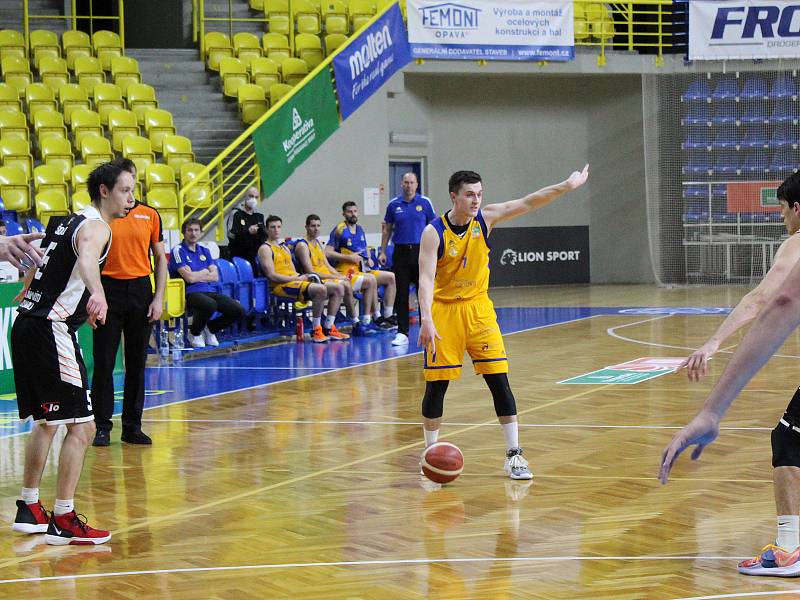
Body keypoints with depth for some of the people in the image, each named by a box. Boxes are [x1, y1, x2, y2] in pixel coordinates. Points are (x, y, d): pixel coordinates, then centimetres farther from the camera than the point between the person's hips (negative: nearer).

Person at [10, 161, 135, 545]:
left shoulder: (70, 222, 18)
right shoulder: (95, 226, -11)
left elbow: (40, 267, 34)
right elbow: (86, 258, -35)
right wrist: (97, 294, -55)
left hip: (26, 325, 10)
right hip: (51, 330, -10)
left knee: (45, 422, 22)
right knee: (81, 427, -9)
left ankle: (29, 509, 31)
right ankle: (63, 521, -8)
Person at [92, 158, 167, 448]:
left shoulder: (150, 215, 7)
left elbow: (160, 259, 9)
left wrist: (158, 298, 0)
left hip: (140, 289, 2)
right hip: (109, 289, -2)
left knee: (137, 361, 6)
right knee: (104, 361, -1)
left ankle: (132, 426, 14)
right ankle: (102, 426, 7)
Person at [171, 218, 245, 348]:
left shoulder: (204, 250, 18)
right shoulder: (178, 250, -2)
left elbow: (215, 277, 9)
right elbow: (189, 277, -13)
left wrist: (197, 275, -4)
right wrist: (205, 272, 5)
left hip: (210, 291, 6)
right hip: (190, 293, -6)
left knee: (238, 310, -14)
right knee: (210, 304, -40)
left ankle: (210, 329, 14)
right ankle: (194, 333, -8)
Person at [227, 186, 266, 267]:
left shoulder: (259, 216, 18)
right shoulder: (236, 214, 0)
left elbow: (265, 237, 16)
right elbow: (230, 234, -11)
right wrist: (248, 232, -22)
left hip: (254, 257, 5)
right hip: (238, 256, -5)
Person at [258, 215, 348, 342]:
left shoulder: (285, 248, 26)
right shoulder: (265, 249, -1)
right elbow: (272, 276, -12)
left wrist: (303, 277, 0)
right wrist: (296, 278, -14)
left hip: (295, 282, 9)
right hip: (281, 286, -9)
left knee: (338, 289, 0)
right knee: (321, 289, -32)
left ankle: (330, 329, -2)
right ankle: (316, 331, -26)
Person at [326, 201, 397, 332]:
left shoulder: (360, 229, 16)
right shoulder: (340, 230, -6)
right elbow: (328, 253, -14)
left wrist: (369, 259, 12)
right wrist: (349, 257, -17)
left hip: (363, 269, 8)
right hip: (347, 272, -8)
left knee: (391, 277, -1)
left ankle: (388, 316, 1)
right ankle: (376, 317, -26)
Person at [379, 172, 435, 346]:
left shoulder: (425, 203, 2)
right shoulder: (393, 204, 6)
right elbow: (387, 229, 12)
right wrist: (382, 252, 6)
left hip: (420, 251, -1)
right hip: (401, 252, 1)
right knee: (401, 295, 1)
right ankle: (402, 333, 5)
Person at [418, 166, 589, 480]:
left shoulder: (485, 218, -6)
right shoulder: (434, 232, -16)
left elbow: (527, 203, -10)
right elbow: (426, 278, -23)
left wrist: (566, 186, -19)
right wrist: (426, 320, -34)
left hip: (478, 307, 3)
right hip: (444, 310, -3)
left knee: (499, 380, -4)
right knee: (436, 383, 1)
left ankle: (514, 454, 2)